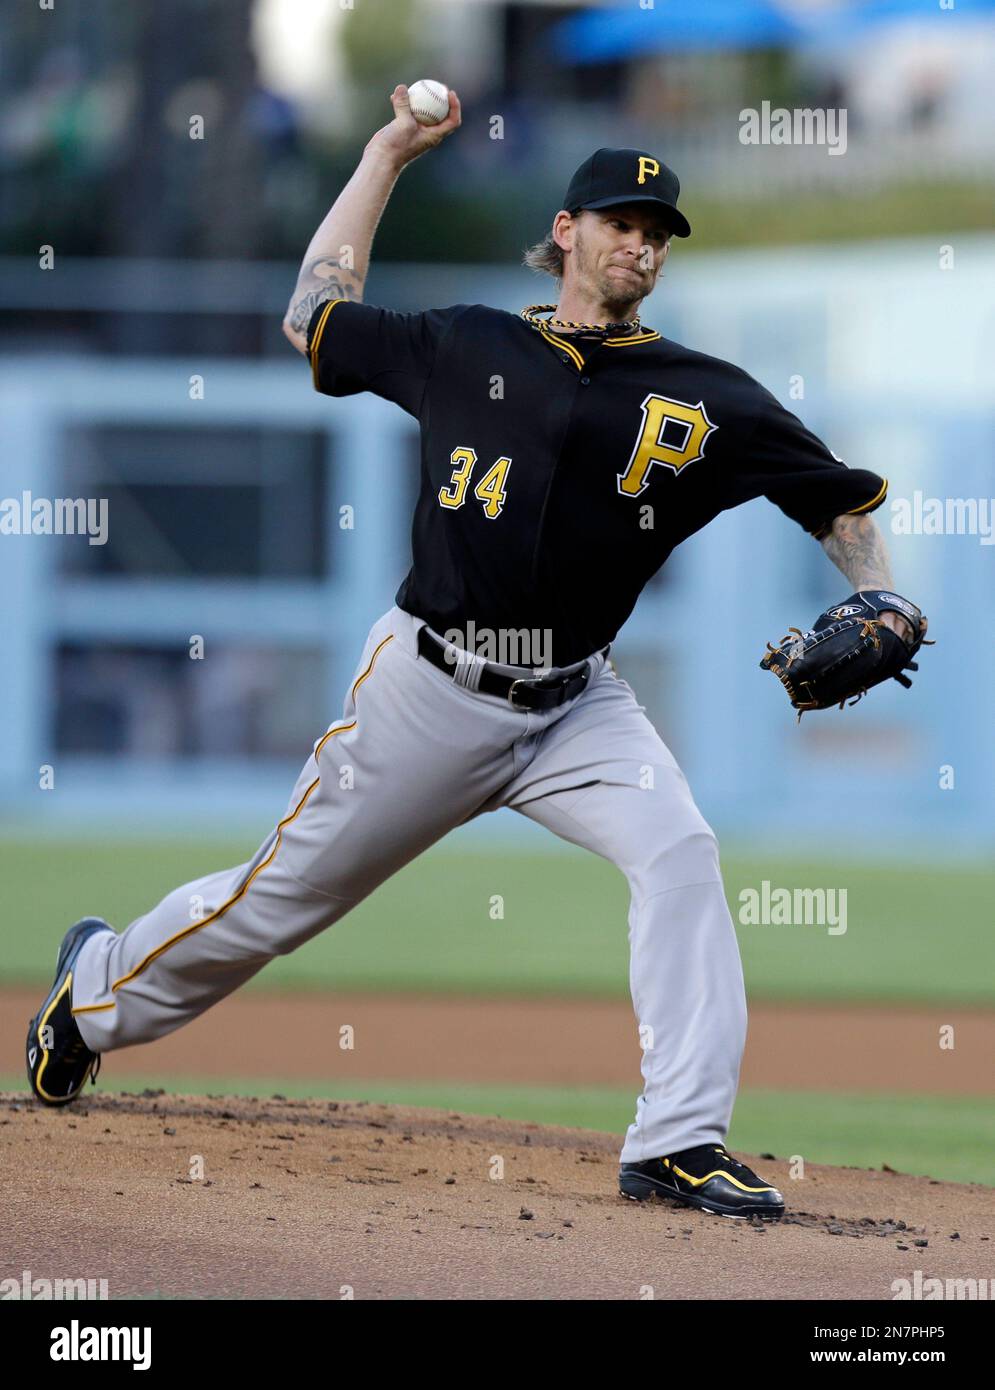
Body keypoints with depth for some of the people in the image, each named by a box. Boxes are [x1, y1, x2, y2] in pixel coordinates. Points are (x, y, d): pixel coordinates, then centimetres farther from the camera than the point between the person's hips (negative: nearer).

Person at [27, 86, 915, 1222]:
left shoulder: (703, 397, 3)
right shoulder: (466, 347, 4)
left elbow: (842, 500, 6)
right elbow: (315, 319, 15)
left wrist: (875, 606, -14)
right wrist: (388, 154, 17)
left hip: (576, 704, 1)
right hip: (432, 691, -1)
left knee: (678, 853, -24)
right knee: (285, 891, 6)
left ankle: (678, 1144, -24)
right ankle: (98, 990, 33)